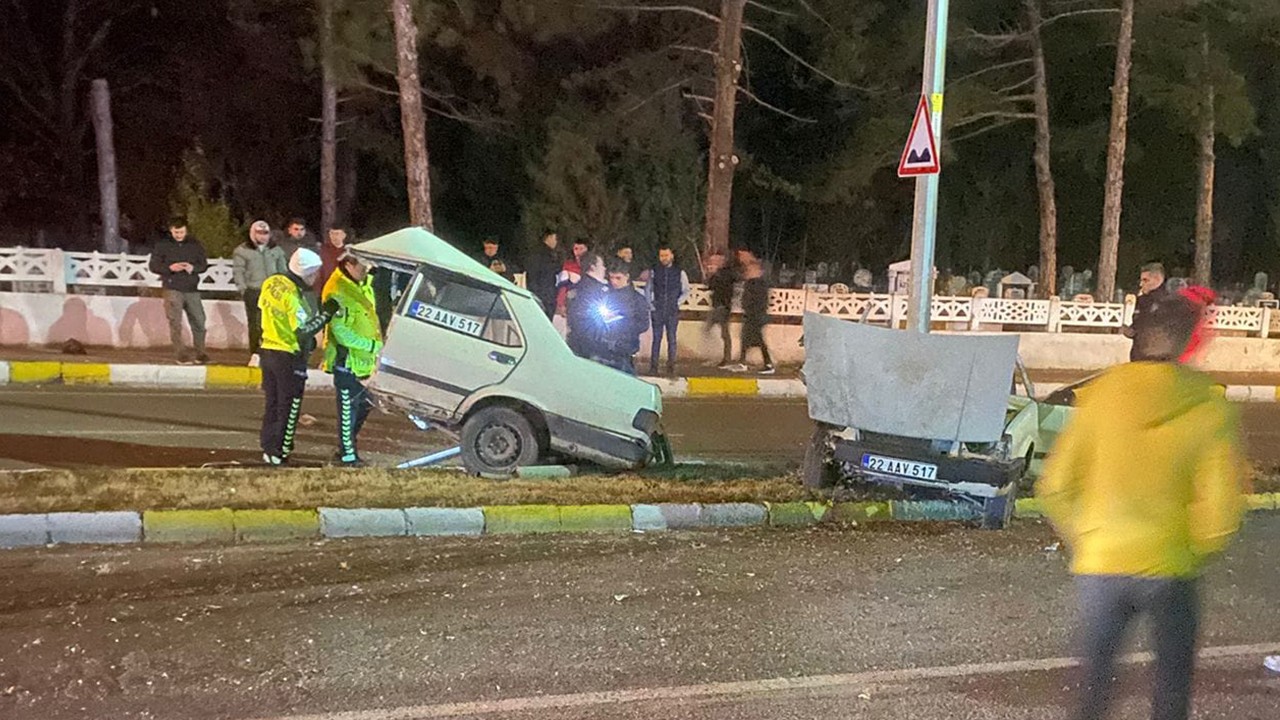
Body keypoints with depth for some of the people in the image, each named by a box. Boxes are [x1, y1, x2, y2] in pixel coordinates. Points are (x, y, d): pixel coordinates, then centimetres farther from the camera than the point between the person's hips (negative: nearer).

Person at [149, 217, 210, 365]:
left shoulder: (195, 245, 7)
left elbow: (204, 264, 10)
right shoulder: (162, 245, 2)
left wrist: (193, 268, -12)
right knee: (175, 323, -3)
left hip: (192, 289, 2)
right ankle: (182, 355, 3)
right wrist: (170, 268, -16)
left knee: (199, 322, 4)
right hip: (172, 289, -2)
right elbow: (153, 266, 1)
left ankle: (201, 354, 17)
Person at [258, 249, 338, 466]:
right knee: (289, 407, 3)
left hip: (268, 350, 8)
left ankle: (269, 448, 26)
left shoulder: (271, 283, 2)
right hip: (289, 356, -8)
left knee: (272, 404, 18)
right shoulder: (293, 296, -24)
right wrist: (325, 314, -17)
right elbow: (303, 332, -25)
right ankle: (278, 454, 7)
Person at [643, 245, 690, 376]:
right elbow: (647, 289, 11)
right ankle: (653, 367, 4)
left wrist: (678, 303, 0)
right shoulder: (653, 272, 3)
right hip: (657, 311, 0)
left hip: (673, 311, 0)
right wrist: (650, 304, 3)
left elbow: (686, 291, 9)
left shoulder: (680, 273, 1)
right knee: (656, 339, 1)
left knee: (672, 339, 2)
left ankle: (671, 367, 7)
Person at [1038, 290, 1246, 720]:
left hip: (1100, 566, 1)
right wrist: (1196, 554, 9)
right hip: (1170, 572, -1)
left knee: (1094, 684, 14)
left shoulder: (1101, 396, -5)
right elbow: (1221, 508, -9)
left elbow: (1055, 487, -4)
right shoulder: (1211, 410, -8)